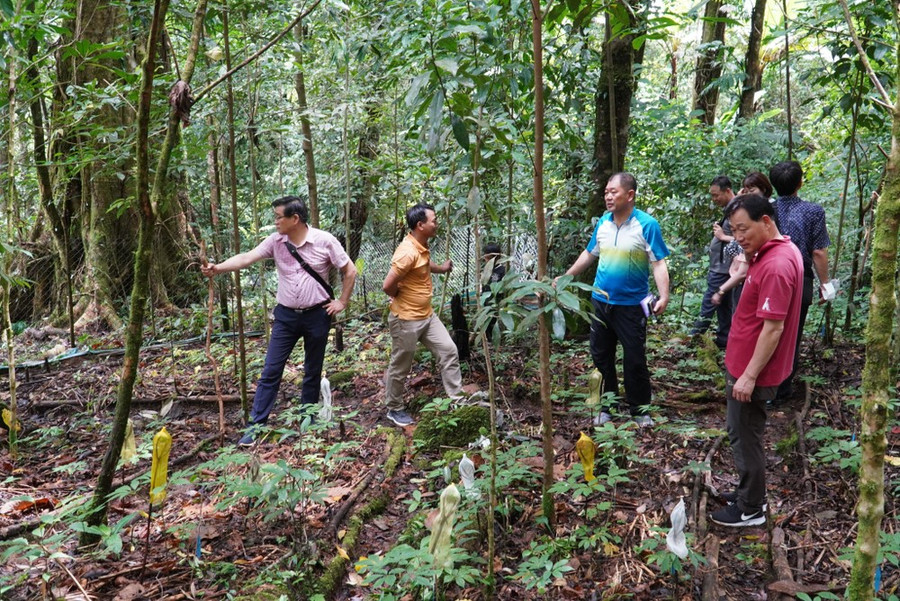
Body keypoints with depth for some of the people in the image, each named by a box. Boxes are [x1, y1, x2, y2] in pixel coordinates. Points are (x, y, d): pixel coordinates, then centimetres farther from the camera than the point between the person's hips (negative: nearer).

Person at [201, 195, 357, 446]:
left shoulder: (324, 241, -10)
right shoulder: (275, 241, -3)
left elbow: (350, 270, -3)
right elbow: (247, 258, -11)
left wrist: (342, 302, -3)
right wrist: (218, 268, -25)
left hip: (317, 315, -2)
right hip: (286, 315, 2)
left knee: (313, 371, 11)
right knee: (271, 371, 1)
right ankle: (256, 425, 7)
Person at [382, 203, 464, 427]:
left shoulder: (422, 246, 4)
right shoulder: (408, 252, -27)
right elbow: (388, 285, -27)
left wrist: (441, 268, 22)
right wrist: (403, 298, -9)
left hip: (427, 315, 9)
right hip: (406, 319, -9)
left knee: (448, 350, 9)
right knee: (400, 366, 7)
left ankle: (456, 398, 19)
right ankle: (395, 409, 25)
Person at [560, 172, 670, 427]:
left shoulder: (647, 225, -13)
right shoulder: (602, 222, 2)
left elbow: (659, 263, -15)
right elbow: (589, 254, 15)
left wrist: (664, 296, -27)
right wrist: (565, 278, 17)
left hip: (631, 304, -5)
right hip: (600, 301, 5)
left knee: (635, 360, 4)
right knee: (601, 357, 12)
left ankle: (640, 411, 20)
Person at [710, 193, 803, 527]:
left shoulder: (776, 266, -26)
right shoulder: (781, 251, 6)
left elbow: (773, 328, -26)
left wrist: (749, 376, -23)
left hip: (751, 371, -10)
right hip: (745, 363, 10)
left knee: (745, 437, 4)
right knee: (744, 433, 21)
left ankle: (751, 510, 19)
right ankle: (750, 491, 36)